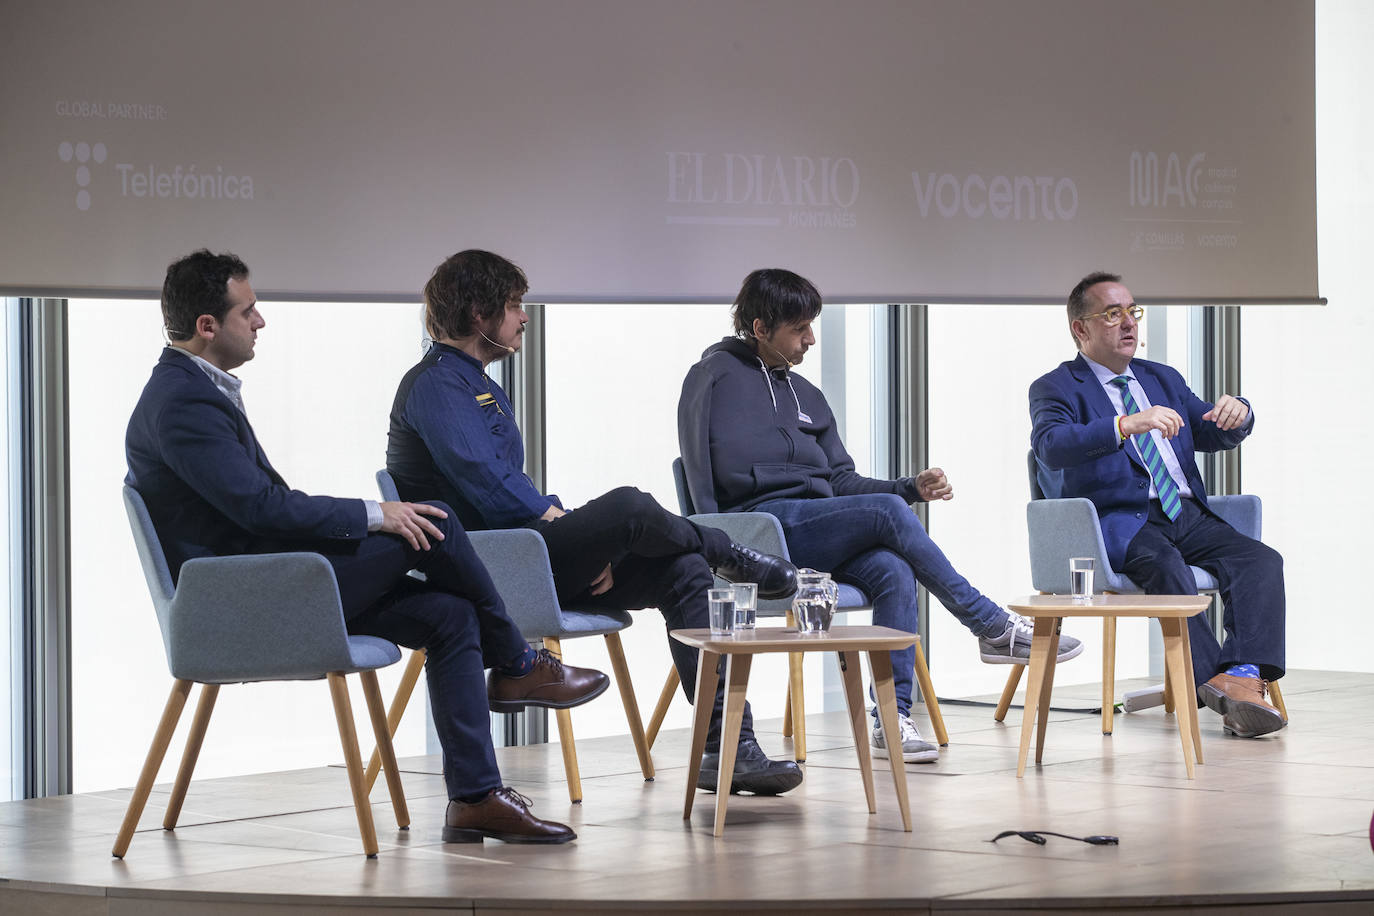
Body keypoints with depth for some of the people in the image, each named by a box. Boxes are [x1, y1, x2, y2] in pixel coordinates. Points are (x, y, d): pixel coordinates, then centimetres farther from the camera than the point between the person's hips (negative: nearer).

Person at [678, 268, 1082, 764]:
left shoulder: (805, 395, 25)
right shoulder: (718, 375, 3)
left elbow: (841, 482, 21)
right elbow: (706, 472, -8)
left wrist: (913, 487, 7)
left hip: (818, 524, 7)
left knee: (894, 572, -26)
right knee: (887, 512, -27)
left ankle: (892, 718, -29)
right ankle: (994, 627, -21)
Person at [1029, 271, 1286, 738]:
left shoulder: (1163, 379, 26)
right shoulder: (1056, 388, 6)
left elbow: (1214, 435, 21)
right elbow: (1051, 446, -15)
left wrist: (1237, 413, -5)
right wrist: (1126, 425, -30)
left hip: (1187, 516, 6)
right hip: (1119, 520, -5)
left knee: (1261, 560, -23)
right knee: (1164, 562, -38)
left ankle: (1245, 675, -38)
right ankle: (1216, 681, -36)